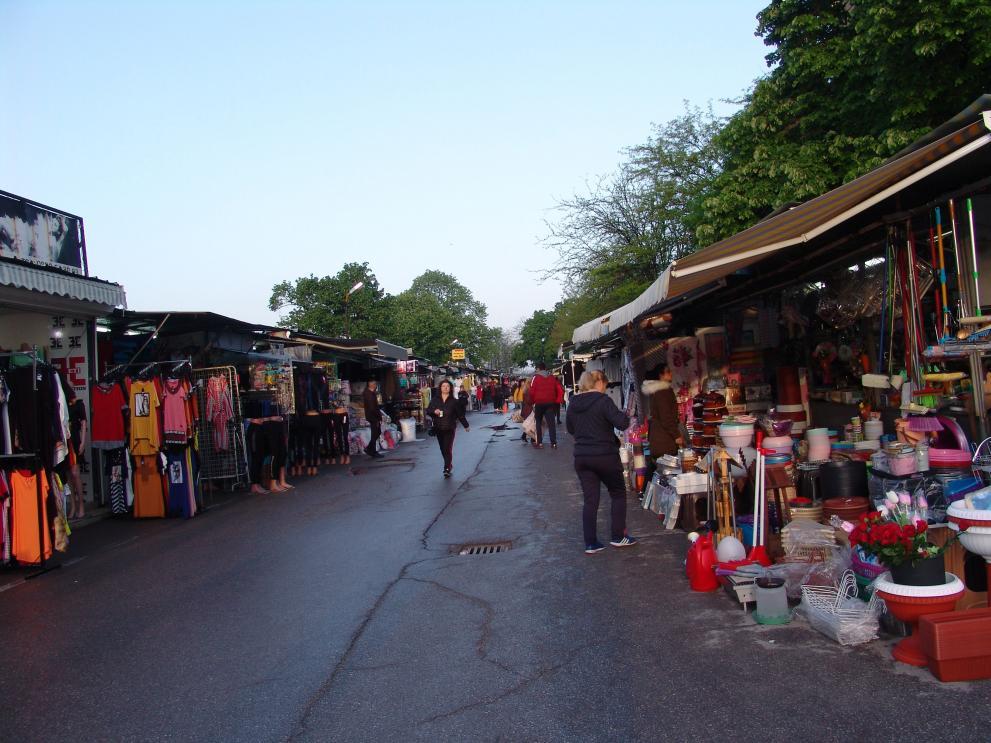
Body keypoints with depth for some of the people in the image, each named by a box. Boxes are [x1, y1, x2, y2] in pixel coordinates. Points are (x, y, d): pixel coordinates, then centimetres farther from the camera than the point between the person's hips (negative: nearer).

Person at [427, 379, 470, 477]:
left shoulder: (454, 401, 1)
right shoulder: (435, 400, 6)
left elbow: (460, 414, 7)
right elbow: (428, 410, 7)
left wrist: (466, 425, 14)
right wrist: (434, 411, -15)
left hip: (450, 428, -3)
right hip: (439, 428, 3)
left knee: (448, 448, -10)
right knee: (443, 449, 10)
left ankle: (447, 469, -10)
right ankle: (449, 465, 28)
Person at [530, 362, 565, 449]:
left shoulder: (536, 378, -4)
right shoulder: (553, 377, 7)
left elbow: (532, 391, -7)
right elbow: (560, 390, 3)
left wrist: (533, 401, 7)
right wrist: (557, 401, 10)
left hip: (539, 403, -2)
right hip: (550, 403, 2)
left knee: (538, 423, 11)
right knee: (551, 423, 1)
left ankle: (539, 443, 8)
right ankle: (553, 443, -5)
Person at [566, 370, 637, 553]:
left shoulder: (573, 403, 6)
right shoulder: (602, 400, -13)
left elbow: (570, 429, 18)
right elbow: (622, 423, -19)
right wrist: (623, 415, 2)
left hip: (581, 457, 5)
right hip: (605, 456, -5)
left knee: (590, 500, 9)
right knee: (618, 494, 14)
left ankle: (590, 543, 9)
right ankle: (618, 537, 16)